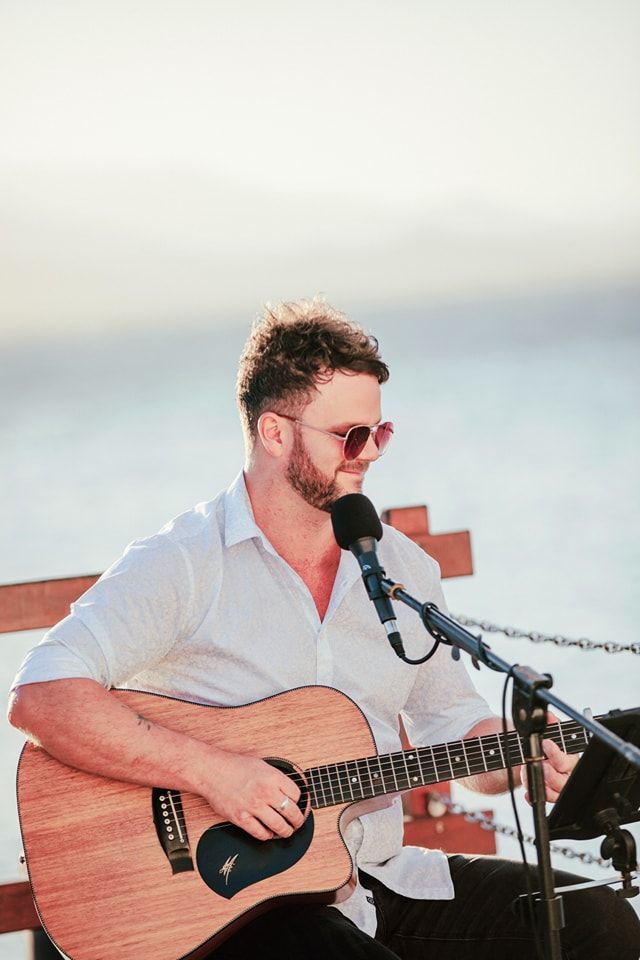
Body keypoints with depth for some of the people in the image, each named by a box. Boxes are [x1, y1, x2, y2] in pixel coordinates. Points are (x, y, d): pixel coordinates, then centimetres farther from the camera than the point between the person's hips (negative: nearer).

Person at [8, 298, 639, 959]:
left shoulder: (402, 568, 12)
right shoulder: (183, 565, -9)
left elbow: (454, 722, 21)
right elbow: (41, 697, -20)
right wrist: (210, 770, -26)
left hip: (385, 880, 6)